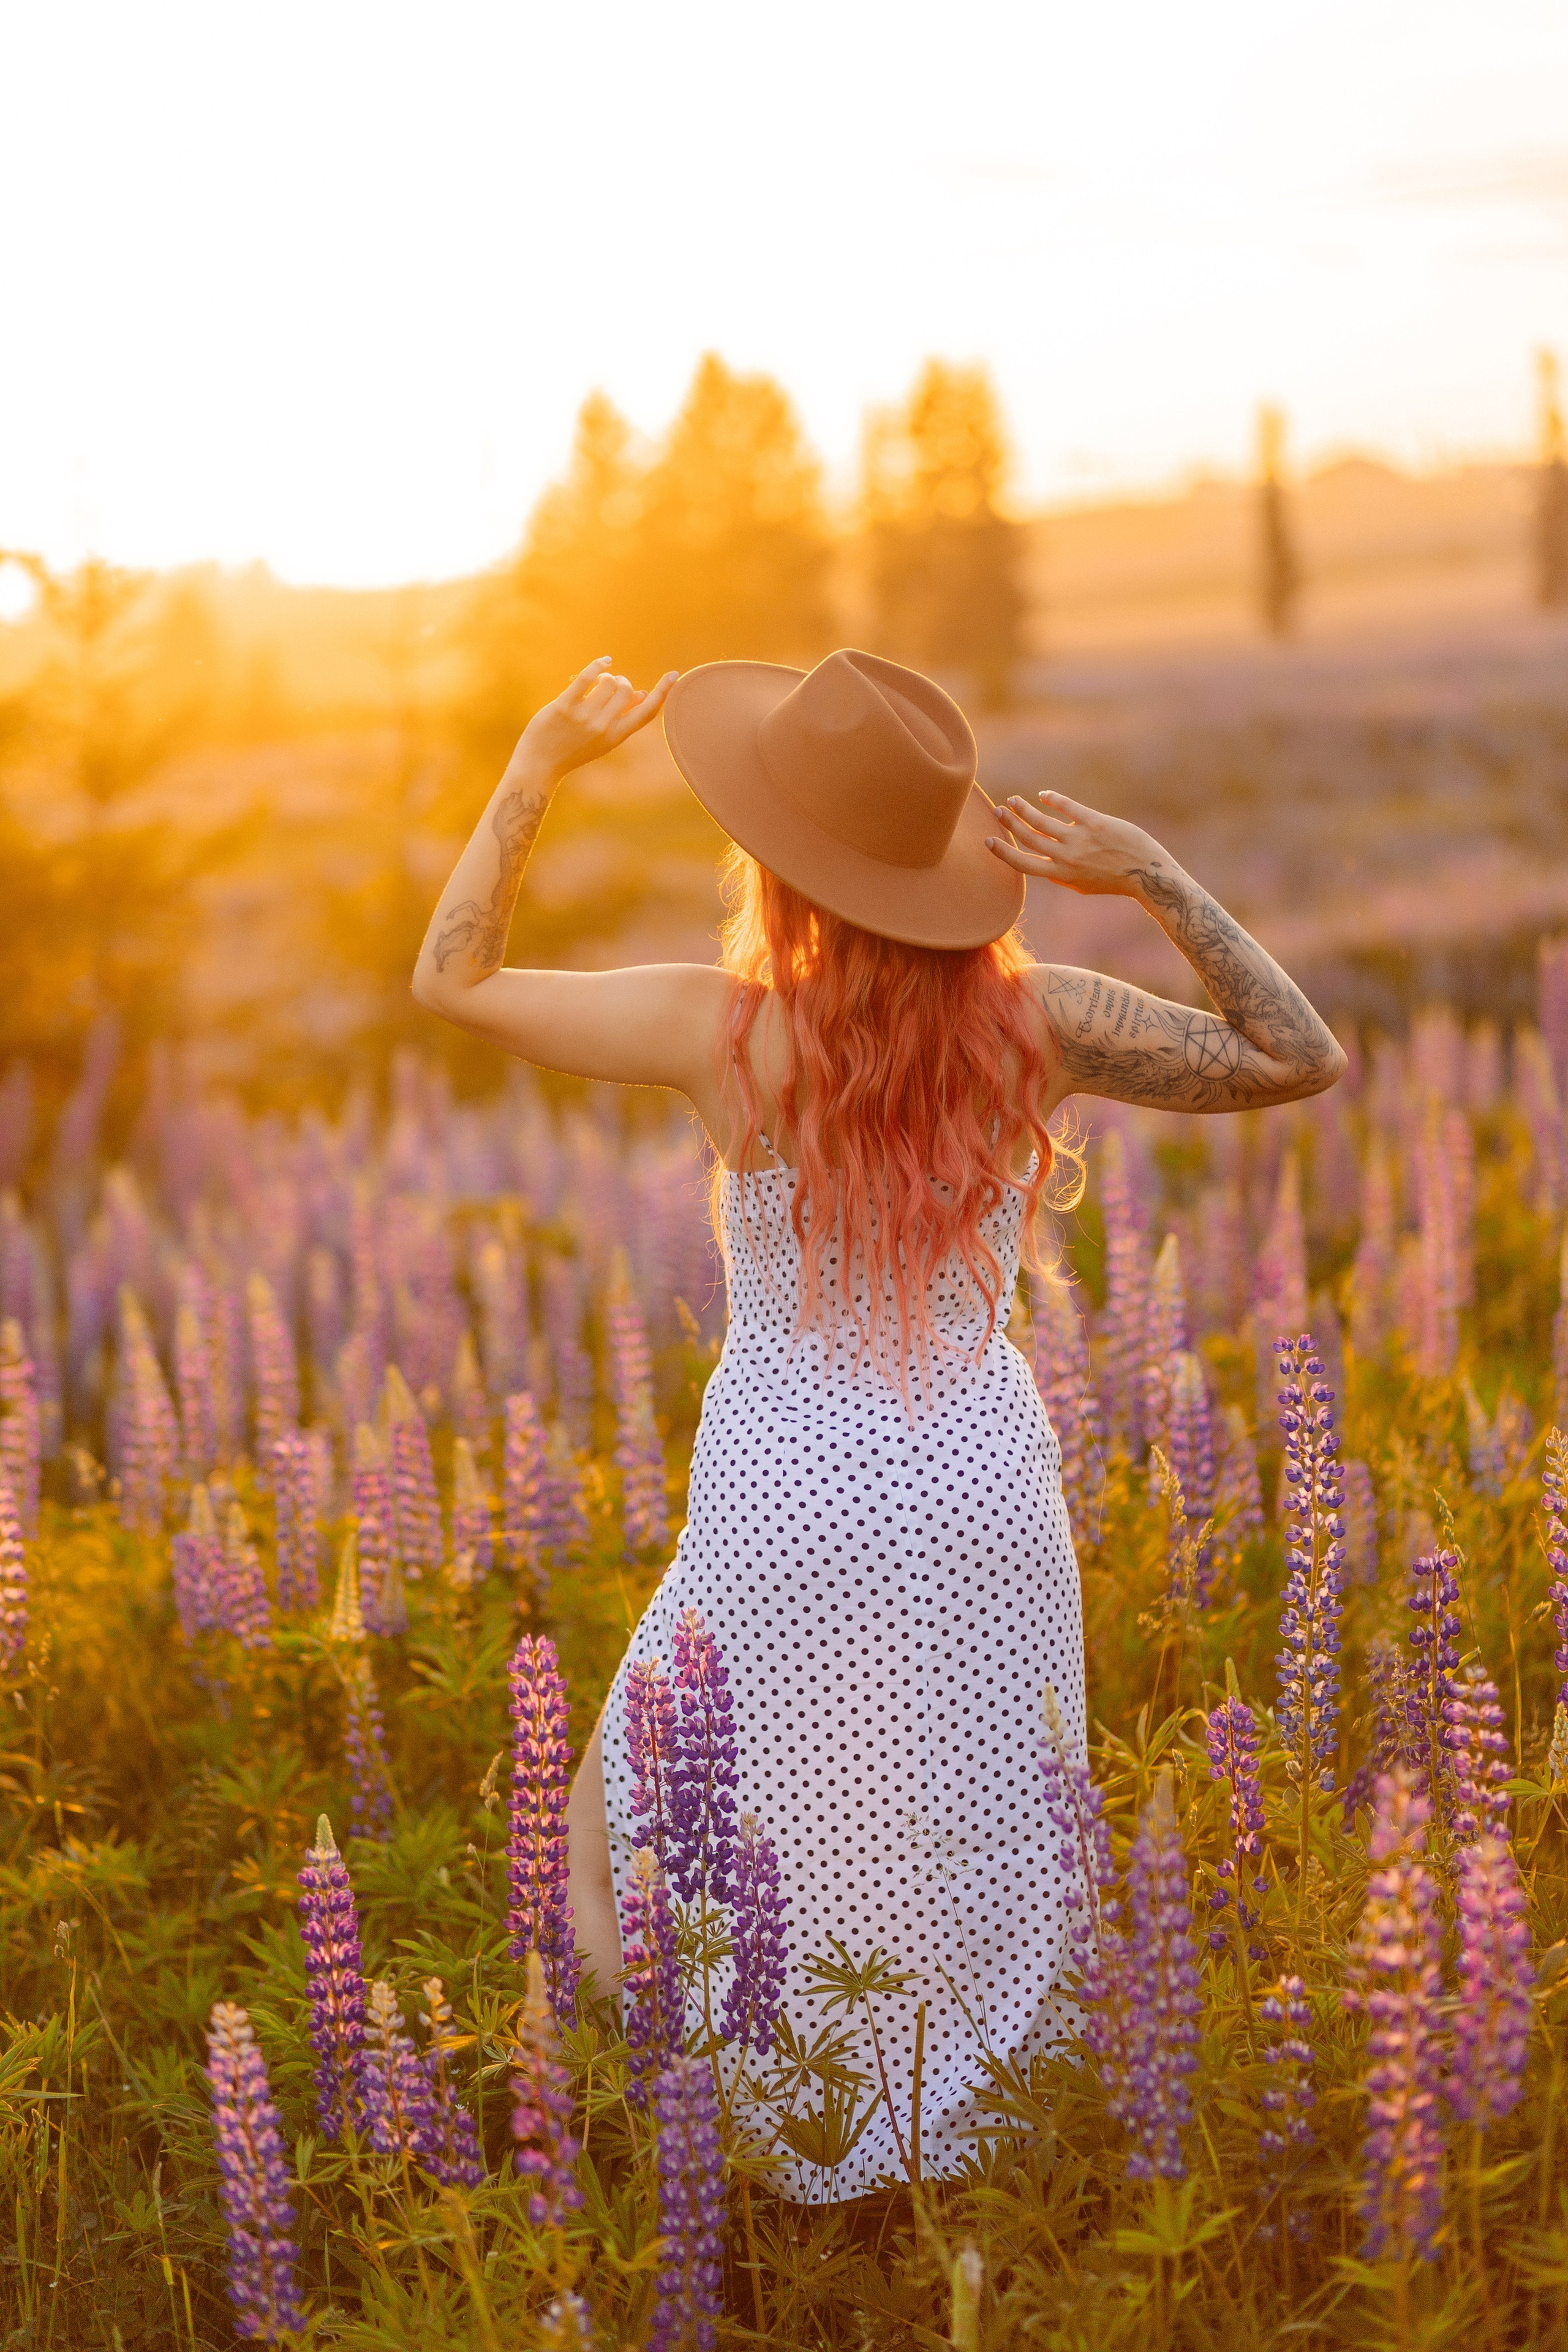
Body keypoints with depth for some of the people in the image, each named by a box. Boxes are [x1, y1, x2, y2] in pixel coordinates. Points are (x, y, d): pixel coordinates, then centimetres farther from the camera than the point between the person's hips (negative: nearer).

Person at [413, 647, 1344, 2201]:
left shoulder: (722, 1030, -17)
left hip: (787, 1498, -3)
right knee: (970, 1863, 22)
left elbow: (451, 980, -3)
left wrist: (538, 766, 0)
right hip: (983, 1495, 3)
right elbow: (1301, 1059, -1)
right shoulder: (1033, 1018, -11)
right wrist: (1153, 874, -11)